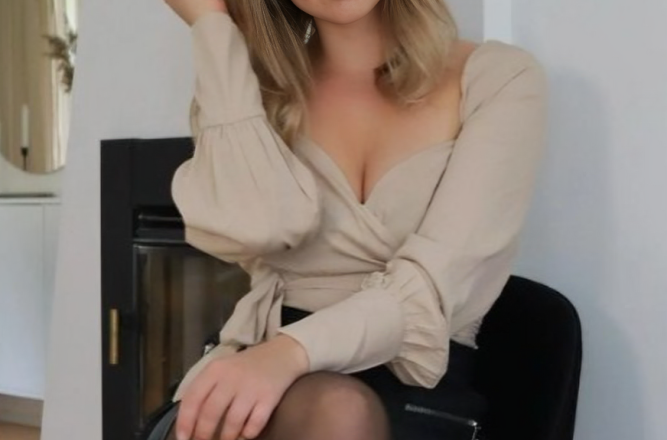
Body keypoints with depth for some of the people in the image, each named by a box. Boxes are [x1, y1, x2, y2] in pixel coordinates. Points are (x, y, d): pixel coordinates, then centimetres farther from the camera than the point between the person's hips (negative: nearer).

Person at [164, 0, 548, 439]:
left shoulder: (500, 78, 1)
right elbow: (255, 227, -12)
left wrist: (295, 349, -31)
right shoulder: (249, 88, 10)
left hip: (418, 385, -1)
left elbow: (439, 280, -13)